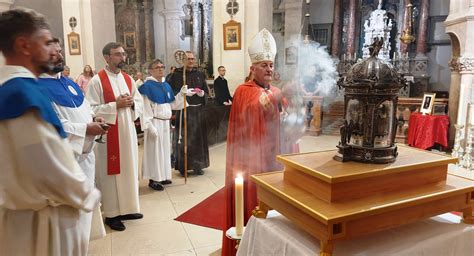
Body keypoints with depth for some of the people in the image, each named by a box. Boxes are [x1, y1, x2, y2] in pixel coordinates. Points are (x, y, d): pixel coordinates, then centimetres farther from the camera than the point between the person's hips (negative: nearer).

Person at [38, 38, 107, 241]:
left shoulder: (68, 83, 12)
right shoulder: (38, 88, -16)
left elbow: (83, 110, 20)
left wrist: (93, 121, -1)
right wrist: (85, 129, -21)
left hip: (85, 152, 9)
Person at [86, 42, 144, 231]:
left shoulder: (128, 78, 10)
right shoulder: (97, 81, -10)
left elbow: (140, 101, 14)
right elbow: (91, 109, -15)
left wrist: (132, 103, -7)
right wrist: (116, 105, -20)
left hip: (127, 131, 7)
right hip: (108, 133, -6)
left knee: (128, 169, 13)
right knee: (111, 172, 2)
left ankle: (126, 208, 27)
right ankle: (111, 213, 16)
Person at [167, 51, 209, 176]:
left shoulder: (199, 74, 10)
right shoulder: (176, 75, 0)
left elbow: (207, 92, 12)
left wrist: (202, 94, -10)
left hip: (198, 111, 3)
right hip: (183, 111, -3)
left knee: (198, 138, 5)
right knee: (183, 139, -1)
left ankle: (197, 165, 16)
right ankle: (183, 167, 9)